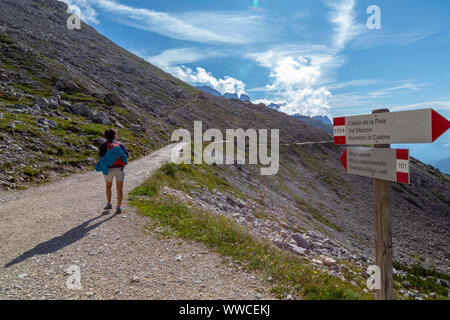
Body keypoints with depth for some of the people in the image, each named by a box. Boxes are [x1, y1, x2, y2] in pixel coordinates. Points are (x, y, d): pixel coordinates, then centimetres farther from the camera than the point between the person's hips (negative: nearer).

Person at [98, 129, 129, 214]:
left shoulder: (104, 145, 4)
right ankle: (119, 208, 1)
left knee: (108, 186, 24)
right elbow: (126, 155, 2)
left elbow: (101, 155, -10)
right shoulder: (120, 144, 7)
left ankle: (109, 204, 24)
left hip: (109, 168, 0)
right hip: (120, 168, 0)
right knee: (120, 188, 5)